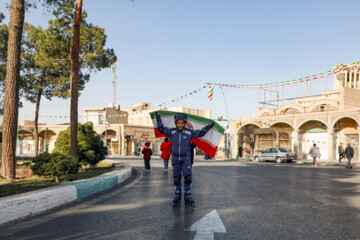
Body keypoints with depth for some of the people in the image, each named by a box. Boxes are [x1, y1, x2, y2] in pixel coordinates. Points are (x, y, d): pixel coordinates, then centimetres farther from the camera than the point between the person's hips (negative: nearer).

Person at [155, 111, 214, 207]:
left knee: (187, 177, -9)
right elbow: (161, 128, -3)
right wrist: (158, 117, -3)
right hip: (175, 158, 1)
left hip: (186, 158, -1)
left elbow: (200, 133, 3)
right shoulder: (171, 132, -3)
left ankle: (188, 197, 1)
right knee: (176, 178, 5)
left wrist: (209, 126, 1)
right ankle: (177, 197, 19)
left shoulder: (189, 132, -5)